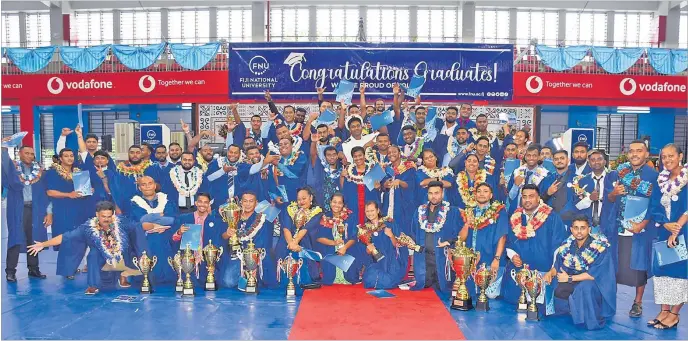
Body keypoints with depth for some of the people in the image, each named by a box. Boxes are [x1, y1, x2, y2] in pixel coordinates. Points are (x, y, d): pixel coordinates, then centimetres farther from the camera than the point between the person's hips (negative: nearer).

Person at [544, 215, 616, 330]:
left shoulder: (599, 247, -19)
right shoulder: (568, 245, -3)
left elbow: (594, 275, -24)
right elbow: (558, 265, 6)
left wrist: (570, 278, -22)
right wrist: (550, 273, -15)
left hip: (597, 283, -6)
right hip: (575, 281, 6)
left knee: (585, 287, -35)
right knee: (551, 284, -15)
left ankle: (593, 320, -12)